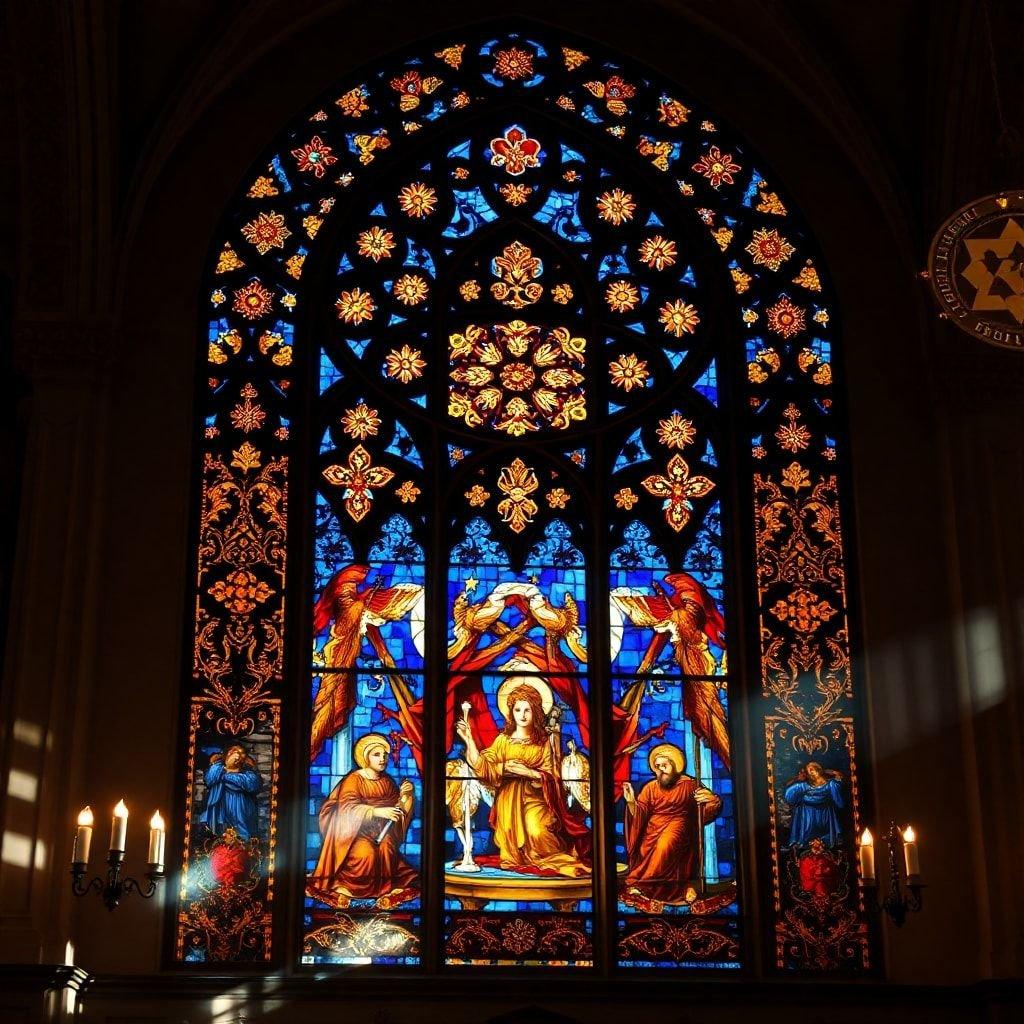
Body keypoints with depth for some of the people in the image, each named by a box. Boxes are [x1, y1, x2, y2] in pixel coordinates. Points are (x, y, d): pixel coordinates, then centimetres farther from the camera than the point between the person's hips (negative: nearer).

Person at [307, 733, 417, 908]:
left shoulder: (387, 782, 9)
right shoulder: (354, 780, -8)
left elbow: (398, 810, 8)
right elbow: (347, 808, -23)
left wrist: (404, 795, -12)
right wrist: (376, 811, -34)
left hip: (379, 831, 4)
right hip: (354, 832, -4)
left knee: (387, 848, -28)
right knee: (365, 852, -33)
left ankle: (385, 888, -13)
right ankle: (344, 885, -13)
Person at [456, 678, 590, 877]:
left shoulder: (542, 742, 5)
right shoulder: (503, 740, 6)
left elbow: (549, 777, 2)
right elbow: (483, 766, -4)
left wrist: (527, 772, -14)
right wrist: (469, 741, -14)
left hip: (533, 797, -1)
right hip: (508, 799, 2)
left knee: (537, 832, -25)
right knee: (512, 834, -19)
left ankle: (559, 859, -2)